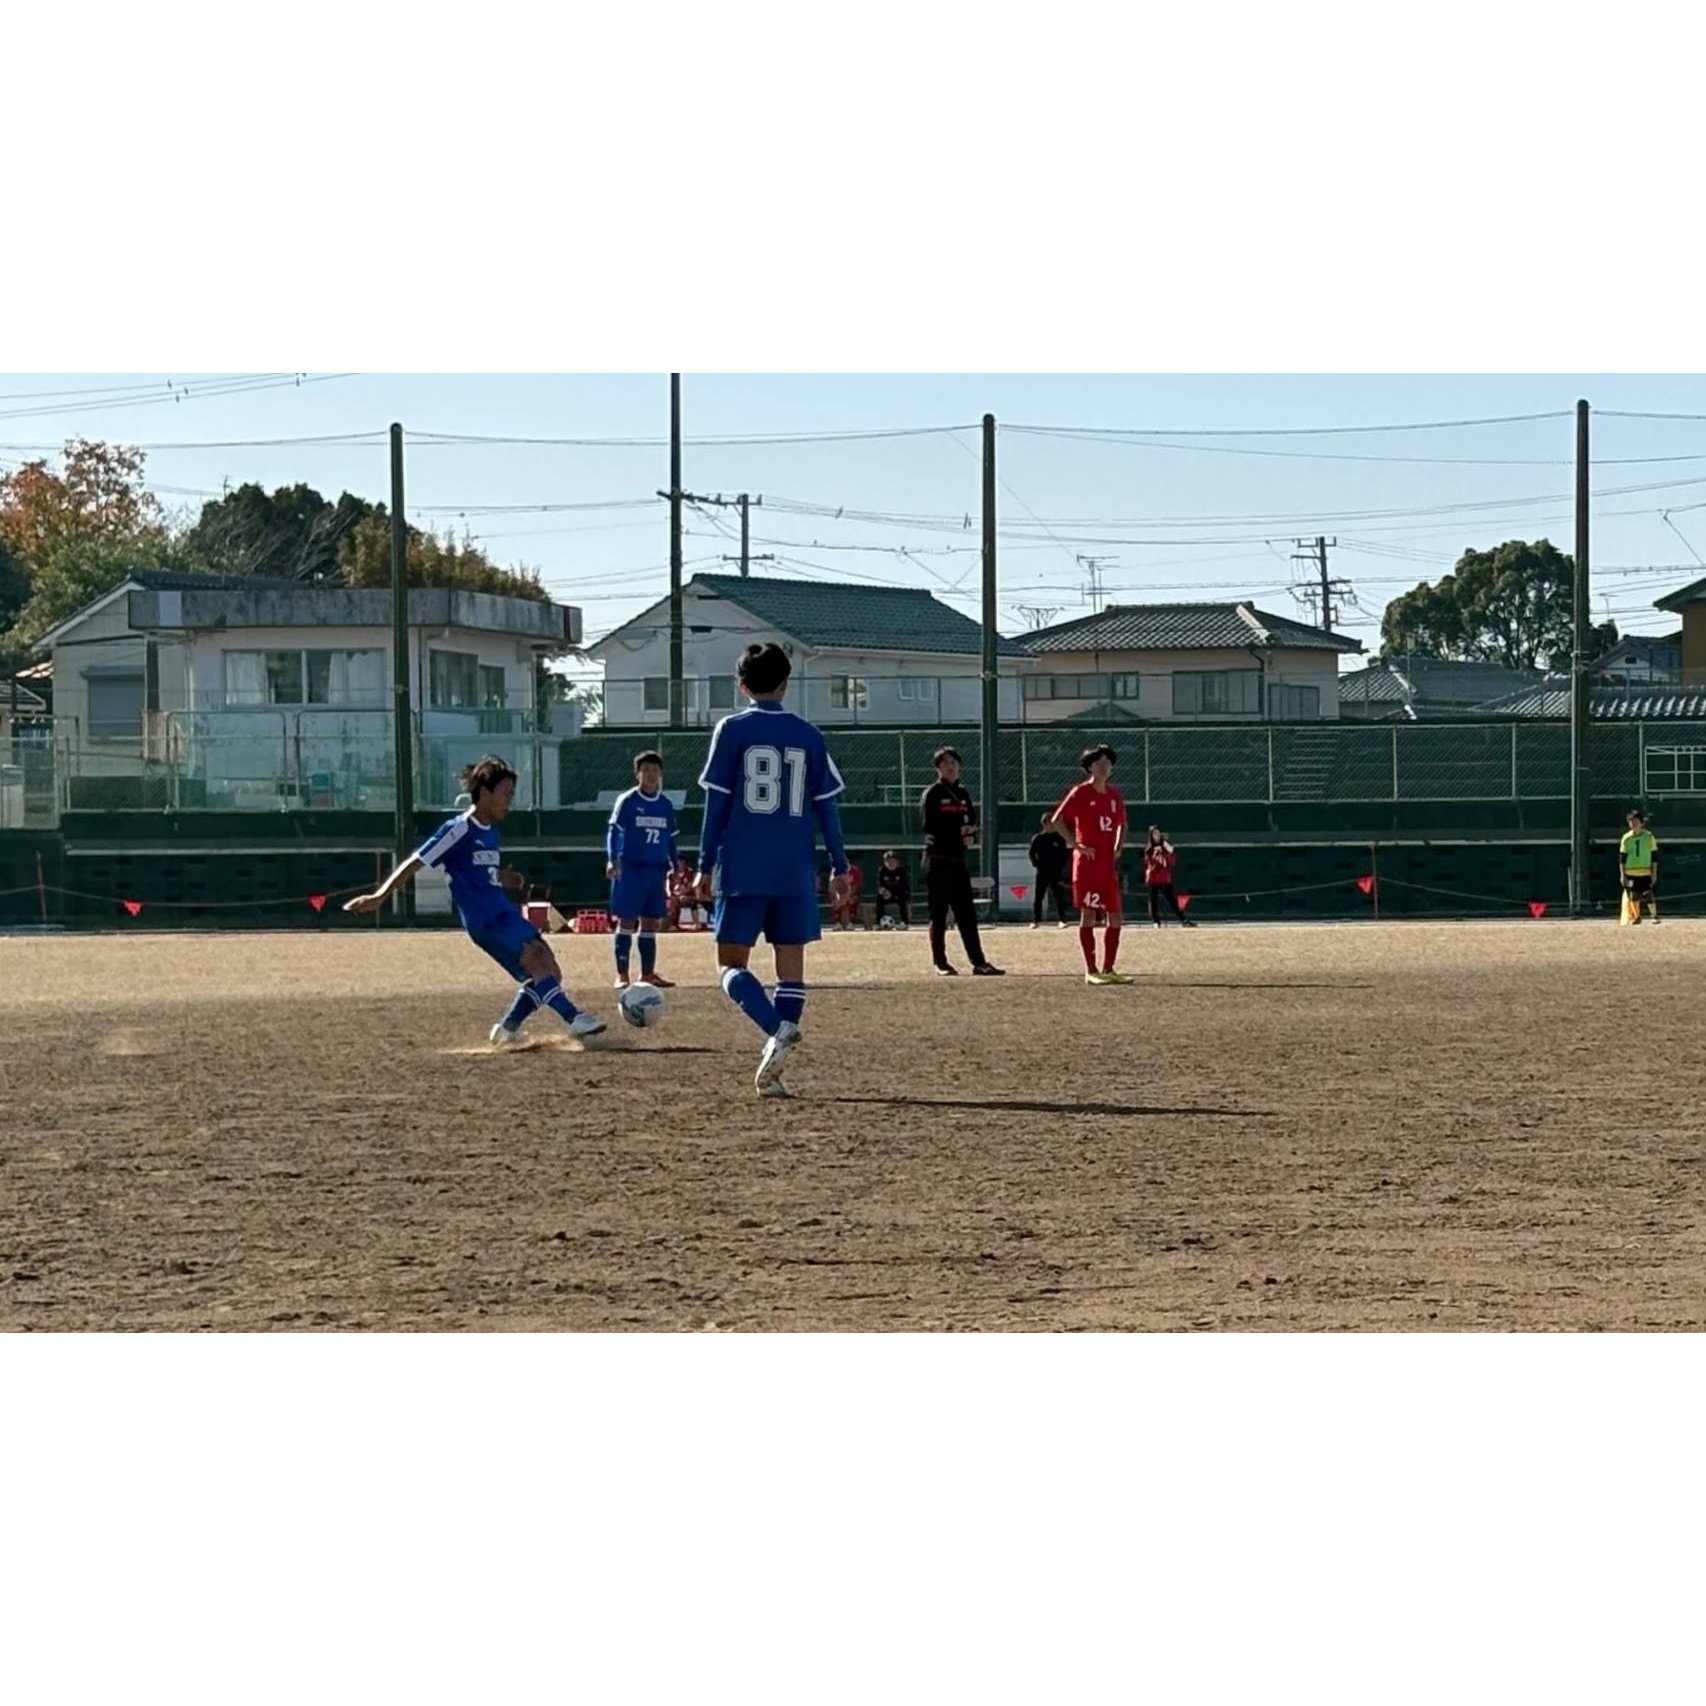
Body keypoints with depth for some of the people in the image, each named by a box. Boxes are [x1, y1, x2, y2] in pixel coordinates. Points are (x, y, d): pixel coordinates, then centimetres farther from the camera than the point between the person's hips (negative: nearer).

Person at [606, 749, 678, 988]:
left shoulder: (666, 805, 9)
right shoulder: (627, 801, -5)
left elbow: (670, 839, 17)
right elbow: (613, 831, -9)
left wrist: (673, 868, 13)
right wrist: (612, 859, -22)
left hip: (656, 870, 5)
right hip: (630, 868, -5)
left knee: (651, 923, 7)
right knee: (626, 921, -3)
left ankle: (648, 973, 13)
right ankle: (622, 974, 1)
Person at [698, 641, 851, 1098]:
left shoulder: (732, 730, -1)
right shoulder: (807, 736, 7)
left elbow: (717, 802, -3)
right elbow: (826, 804, 7)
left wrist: (706, 864, 2)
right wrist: (839, 867, 13)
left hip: (743, 871, -3)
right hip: (796, 873, 3)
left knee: (732, 963, 4)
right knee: (791, 967, 7)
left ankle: (778, 1030, -21)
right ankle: (773, 1070, 0)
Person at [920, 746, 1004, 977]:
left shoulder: (963, 794, 16)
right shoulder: (932, 794, -3)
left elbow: (972, 823, 15)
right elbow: (930, 826, -13)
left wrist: (971, 836, -7)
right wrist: (958, 832, -18)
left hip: (958, 858, 6)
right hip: (938, 859, -6)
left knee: (967, 913, 3)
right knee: (939, 913, -3)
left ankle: (978, 962, 2)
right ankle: (941, 964, 1)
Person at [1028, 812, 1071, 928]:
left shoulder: (1059, 838, 3)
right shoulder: (1038, 838, 0)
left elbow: (1065, 853, 9)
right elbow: (1032, 853, 5)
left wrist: (1062, 865, 0)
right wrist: (1036, 864, -4)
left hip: (1057, 872, 1)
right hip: (1042, 873, -1)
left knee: (1059, 896, -3)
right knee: (1037, 897, 1)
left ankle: (1061, 921, 0)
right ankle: (1036, 921, 8)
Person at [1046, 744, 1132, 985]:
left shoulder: (1115, 795, 12)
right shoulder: (1080, 793, -6)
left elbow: (1121, 824, 26)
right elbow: (1057, 820, -11)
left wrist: (1118, 848, 10)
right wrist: (1077, 845, -14)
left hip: (1109, 863, 6)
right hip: (1087, 862, -6)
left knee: (1116, 916, 4)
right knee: (1088, 915, -4)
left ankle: (1108, 969, 11)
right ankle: (1091, 971, -2)